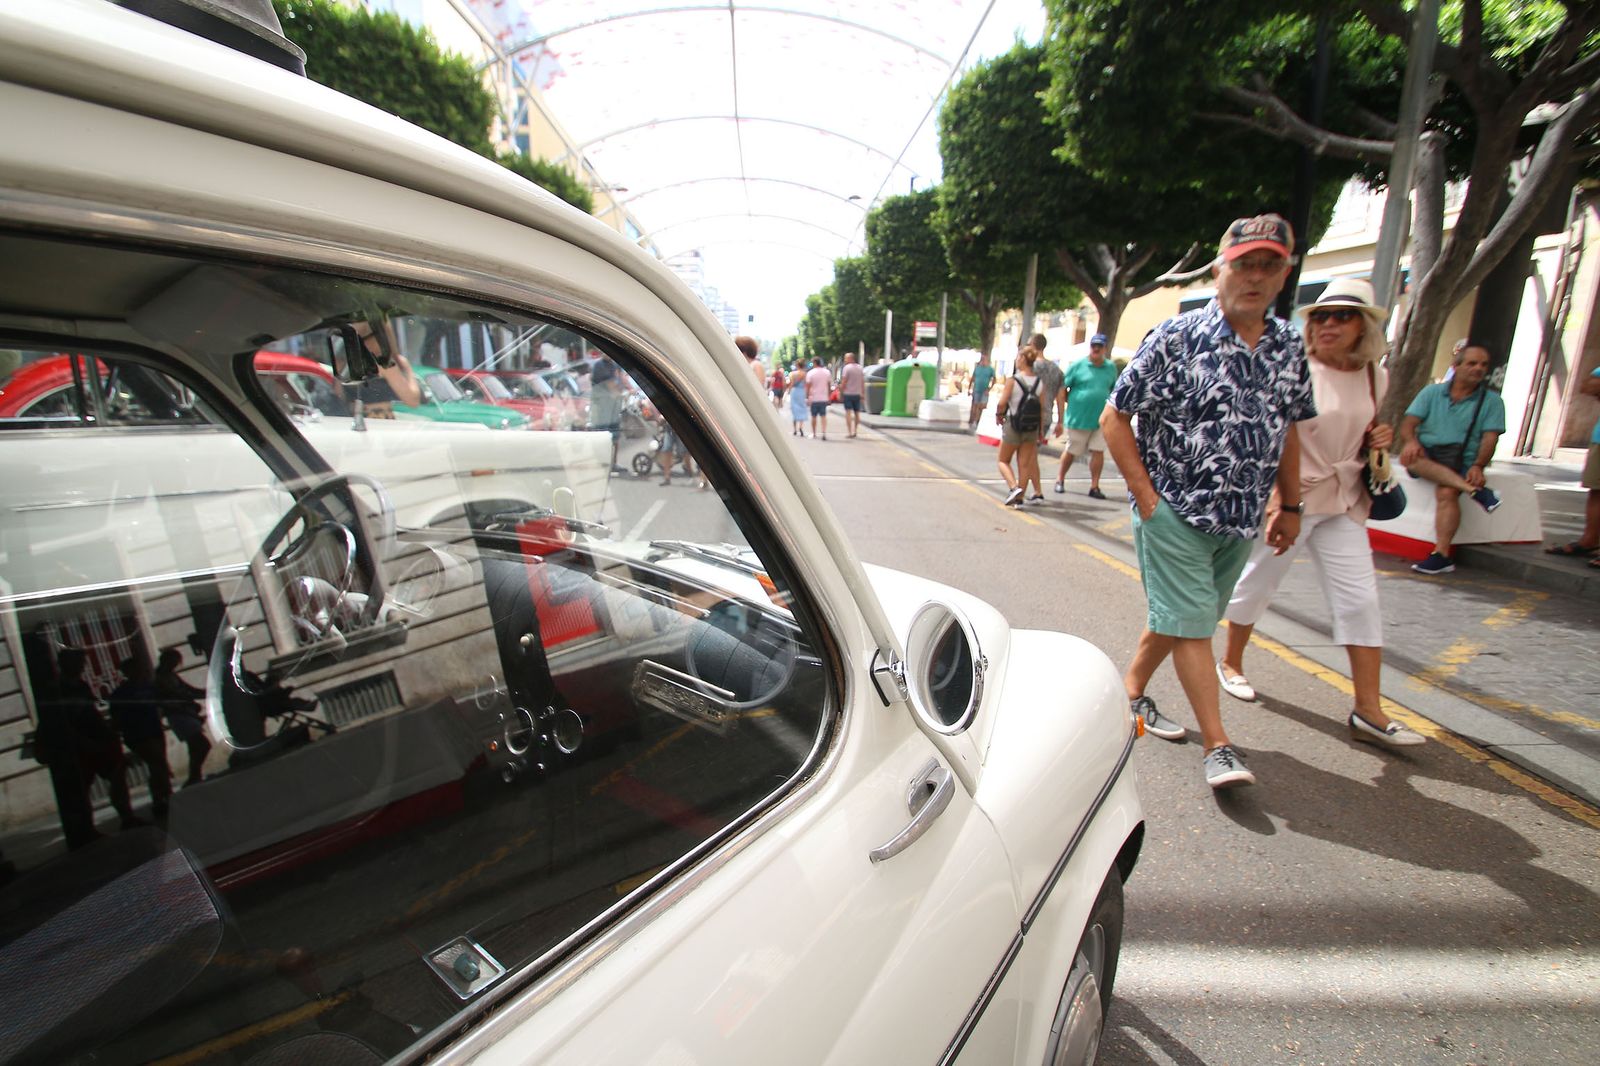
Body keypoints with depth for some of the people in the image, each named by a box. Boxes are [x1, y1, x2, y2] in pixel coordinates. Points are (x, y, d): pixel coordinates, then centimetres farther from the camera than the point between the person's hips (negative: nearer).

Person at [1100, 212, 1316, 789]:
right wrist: (1146, 497, -12)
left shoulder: (1289, 347, 9)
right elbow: (1114, 417, -9)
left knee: (1178, 618, 15)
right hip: (1174, 512, -6)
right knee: (1190, 624, -3)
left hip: (1241, 520, 6)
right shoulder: (1176, 337, -9)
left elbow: (1287, 429, 18)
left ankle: (1132, 688, 35)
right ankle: (1218, 745, 7)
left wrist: (1289, 505, 15)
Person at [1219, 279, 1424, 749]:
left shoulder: (1375, 378, 9)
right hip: (1287, 497, -5)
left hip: (1343, 503, 6)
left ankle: (1369, 711, 8)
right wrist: (1272, 495, -21)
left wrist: (1378, 439, 0)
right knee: (1256, 585, 8)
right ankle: (1231, 663, 30)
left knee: (1360, 600, 1)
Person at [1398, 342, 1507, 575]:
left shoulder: (1492, 401, 9)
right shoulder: (1432, 392, 12)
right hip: (1425, 456, 1)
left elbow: (1490, 439, -2)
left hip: (1460, 463, -1)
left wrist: (1478, 466, -23)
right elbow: (1408, 424, 0)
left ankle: (1441, 555, -35)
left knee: (1447, 491, -32)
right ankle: (1474, 490, -36)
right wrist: (1410, 441, -25)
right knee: (1410, 456, -35)